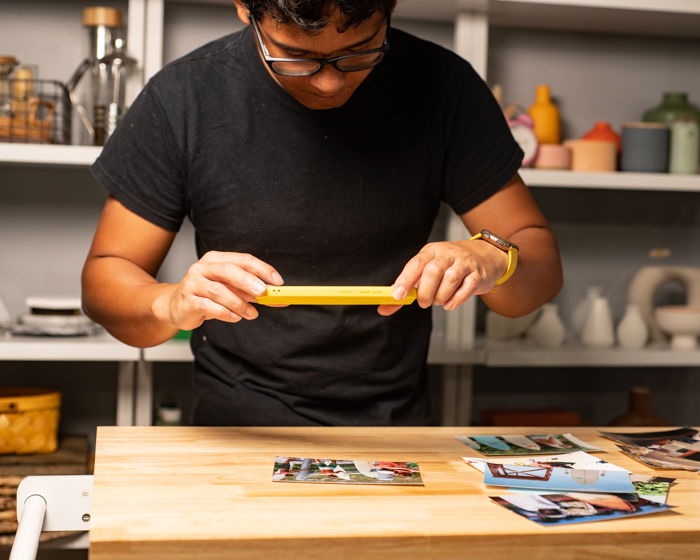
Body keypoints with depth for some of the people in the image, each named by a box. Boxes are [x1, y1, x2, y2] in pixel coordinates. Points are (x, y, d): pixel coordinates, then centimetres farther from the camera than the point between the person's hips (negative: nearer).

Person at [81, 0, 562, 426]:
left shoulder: (442, 85, -5)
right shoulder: (182, 99, -8)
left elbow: (542, 266, -2)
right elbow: (104, 278, -2)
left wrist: (491, 260, -24)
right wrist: (172, 304, -23)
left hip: (397, 434, 2)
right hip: (235, 434, -1)